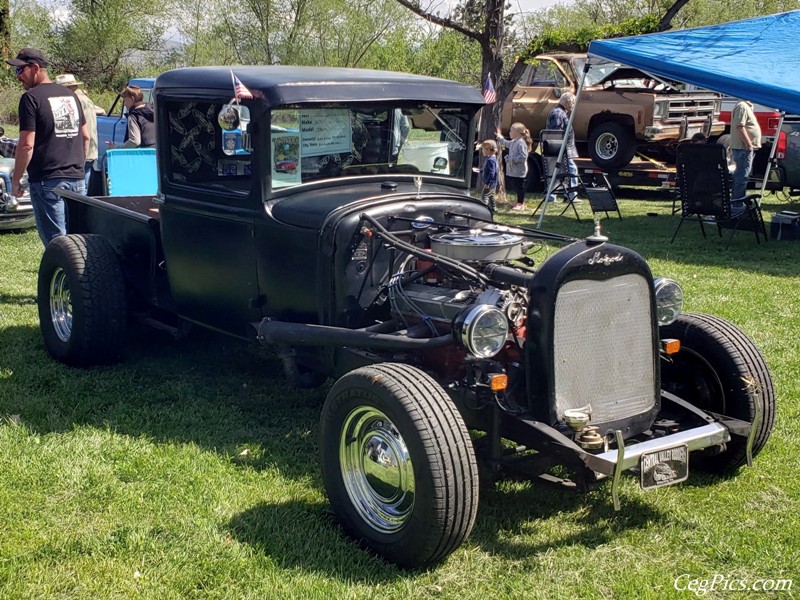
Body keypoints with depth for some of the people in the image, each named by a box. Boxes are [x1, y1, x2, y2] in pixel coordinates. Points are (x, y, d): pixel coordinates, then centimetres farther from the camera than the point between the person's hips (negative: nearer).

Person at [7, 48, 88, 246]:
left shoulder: (31, 98, -8)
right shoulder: (70, 95, 13)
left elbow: (27, 145, -13)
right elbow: (85, 136, 18)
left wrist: (16, 179, -4)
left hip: (47, 181, -7)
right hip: (76, 179, 7)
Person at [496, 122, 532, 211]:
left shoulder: (521, 143, -19)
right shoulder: (513, 142, 12)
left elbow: (523, 156, -25)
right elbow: (506, 143, 35)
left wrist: (513, 159, -23)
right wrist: (499, 137, 39)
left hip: (519, 171, -10)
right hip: (512, 170, 10)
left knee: (519, 186, -2)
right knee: (515, 186, 17)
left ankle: (521, 204, 5)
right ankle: (519, 201, 30)